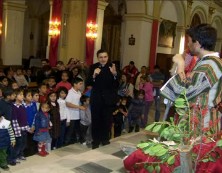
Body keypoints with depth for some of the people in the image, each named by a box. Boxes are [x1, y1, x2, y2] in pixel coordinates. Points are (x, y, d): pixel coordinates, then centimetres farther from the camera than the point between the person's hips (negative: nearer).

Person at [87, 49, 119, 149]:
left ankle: (105, 139, 29)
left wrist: (114, 74, -31)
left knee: (107, 121, 12)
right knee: (96, 121, 9)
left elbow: (117, 85, -13)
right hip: (96, 99, 1)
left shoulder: (112, 67, -8)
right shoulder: (93, 67, -3)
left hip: (109, 98, 0)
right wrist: (94, 75, -25)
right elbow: (88, 83, -8)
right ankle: (96, 141, 23)